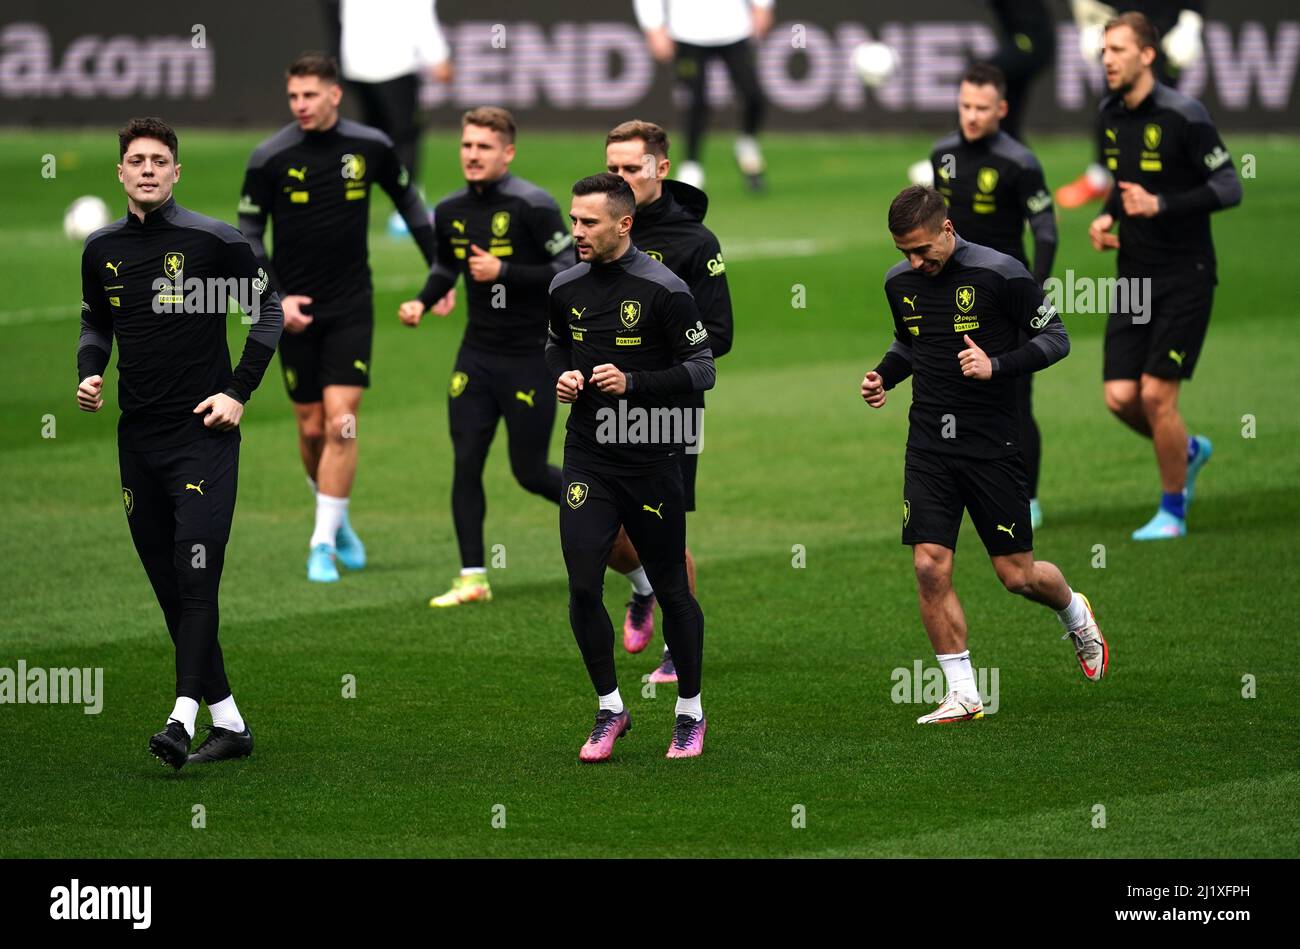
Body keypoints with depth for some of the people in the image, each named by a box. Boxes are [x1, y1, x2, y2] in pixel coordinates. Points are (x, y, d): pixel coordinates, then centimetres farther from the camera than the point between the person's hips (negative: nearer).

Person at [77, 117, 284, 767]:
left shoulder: (213, 240, -6)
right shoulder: (102, 250, 9)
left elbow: (268, 312, 1)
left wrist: (239, 393, -6)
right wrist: (89, 375, 3)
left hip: (203, 432, -6)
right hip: (137, 438, 6)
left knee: (196, 577, -15)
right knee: (169, 586, 7)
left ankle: (183, 715, -23)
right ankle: (229, 722, 13)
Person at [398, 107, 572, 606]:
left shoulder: (533, 206, -15)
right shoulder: (451, 211, 4)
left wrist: (504, 272, -23)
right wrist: (422, 302, 3)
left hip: (531, 359, -5)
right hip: (477, 355, 5)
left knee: (529, 472, 0)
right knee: (465, 463, -4)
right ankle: (473, 578, 2)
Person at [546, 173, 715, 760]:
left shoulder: (663, 289, -11)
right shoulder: (565, 288, 4)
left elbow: (702, 370, -9)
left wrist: (632, 383, -20)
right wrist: (562, 375, 1)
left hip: (651, 462, -4)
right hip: (588, 459, 4)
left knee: (671, 590, 6)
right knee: (583, 586, -6)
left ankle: (690, 711, 22)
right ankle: (610, 710, 10)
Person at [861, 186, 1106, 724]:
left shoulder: (1000, 273, -12)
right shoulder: (900, 282, 5)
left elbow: (1055, 339, -6)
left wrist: (996, 366, -20)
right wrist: (882, 376, 4)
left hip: (991, 445, -4)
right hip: (928, 447, 4)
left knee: (1018, 575, 2)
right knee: (929, 567, -8)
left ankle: (1075, 614, 37)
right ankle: (962, 695, 2)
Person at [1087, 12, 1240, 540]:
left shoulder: (1182, 116, -14)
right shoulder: (1109, 117, 7)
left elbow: (1229, 188, -15)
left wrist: (1160, 205, -24)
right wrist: (1107, 217, 3)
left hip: (1185, 277, -6)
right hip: (1134, 275, 6)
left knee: (1156, 394, -9)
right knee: (1120, 397, -1)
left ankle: (1172, 511, 9)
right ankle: (1187, 452, 29)